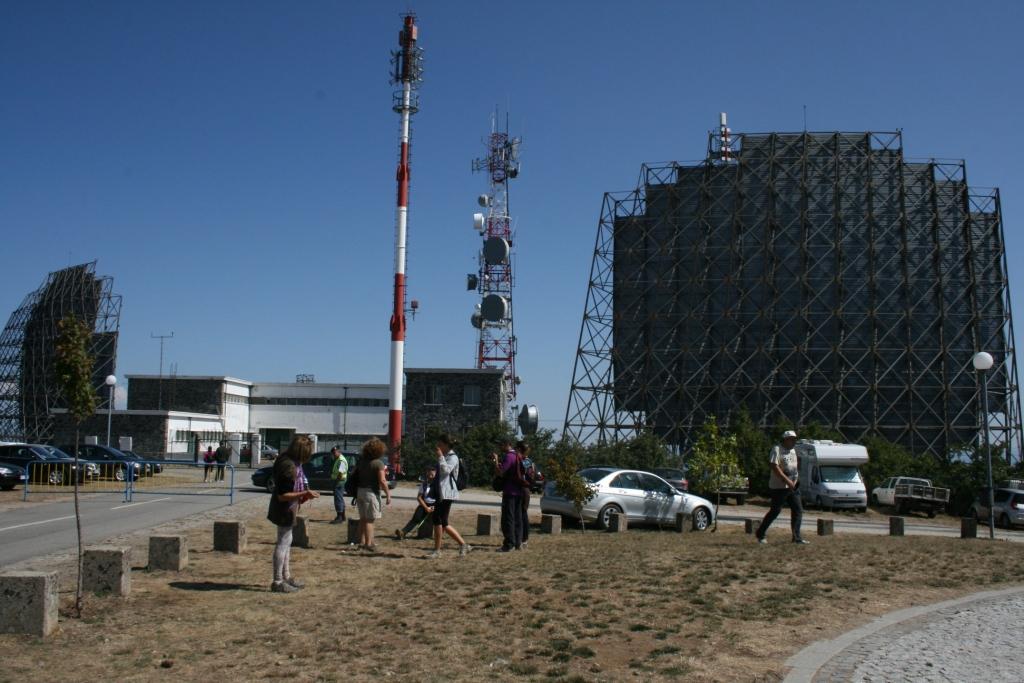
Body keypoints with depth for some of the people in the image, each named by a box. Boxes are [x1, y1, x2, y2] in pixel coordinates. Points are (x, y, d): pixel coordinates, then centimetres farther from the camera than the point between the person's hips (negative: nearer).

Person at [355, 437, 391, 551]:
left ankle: (362, 542, 21)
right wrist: (388, 495, -11)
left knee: (363, 518, 16)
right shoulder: (378, 463, -13)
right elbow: (382, 481, -18)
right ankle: (368, 543, -1)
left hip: (360, 491, 7)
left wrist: (355, 493, 20)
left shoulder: (361, 460, 7)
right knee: (370, 519, -2)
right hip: (371, 492, -7)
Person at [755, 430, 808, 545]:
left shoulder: (793, 450, 14)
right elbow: (775, 467, -21)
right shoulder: (777, 450, -12)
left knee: (798, 510, 3)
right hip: (779, 486, -8)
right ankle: (761, 534, 9)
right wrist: (787, 480, -26)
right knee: (775, 511, -3)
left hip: (793, 486, 8)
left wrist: (795, 480, 7)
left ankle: (797, 537, 7)